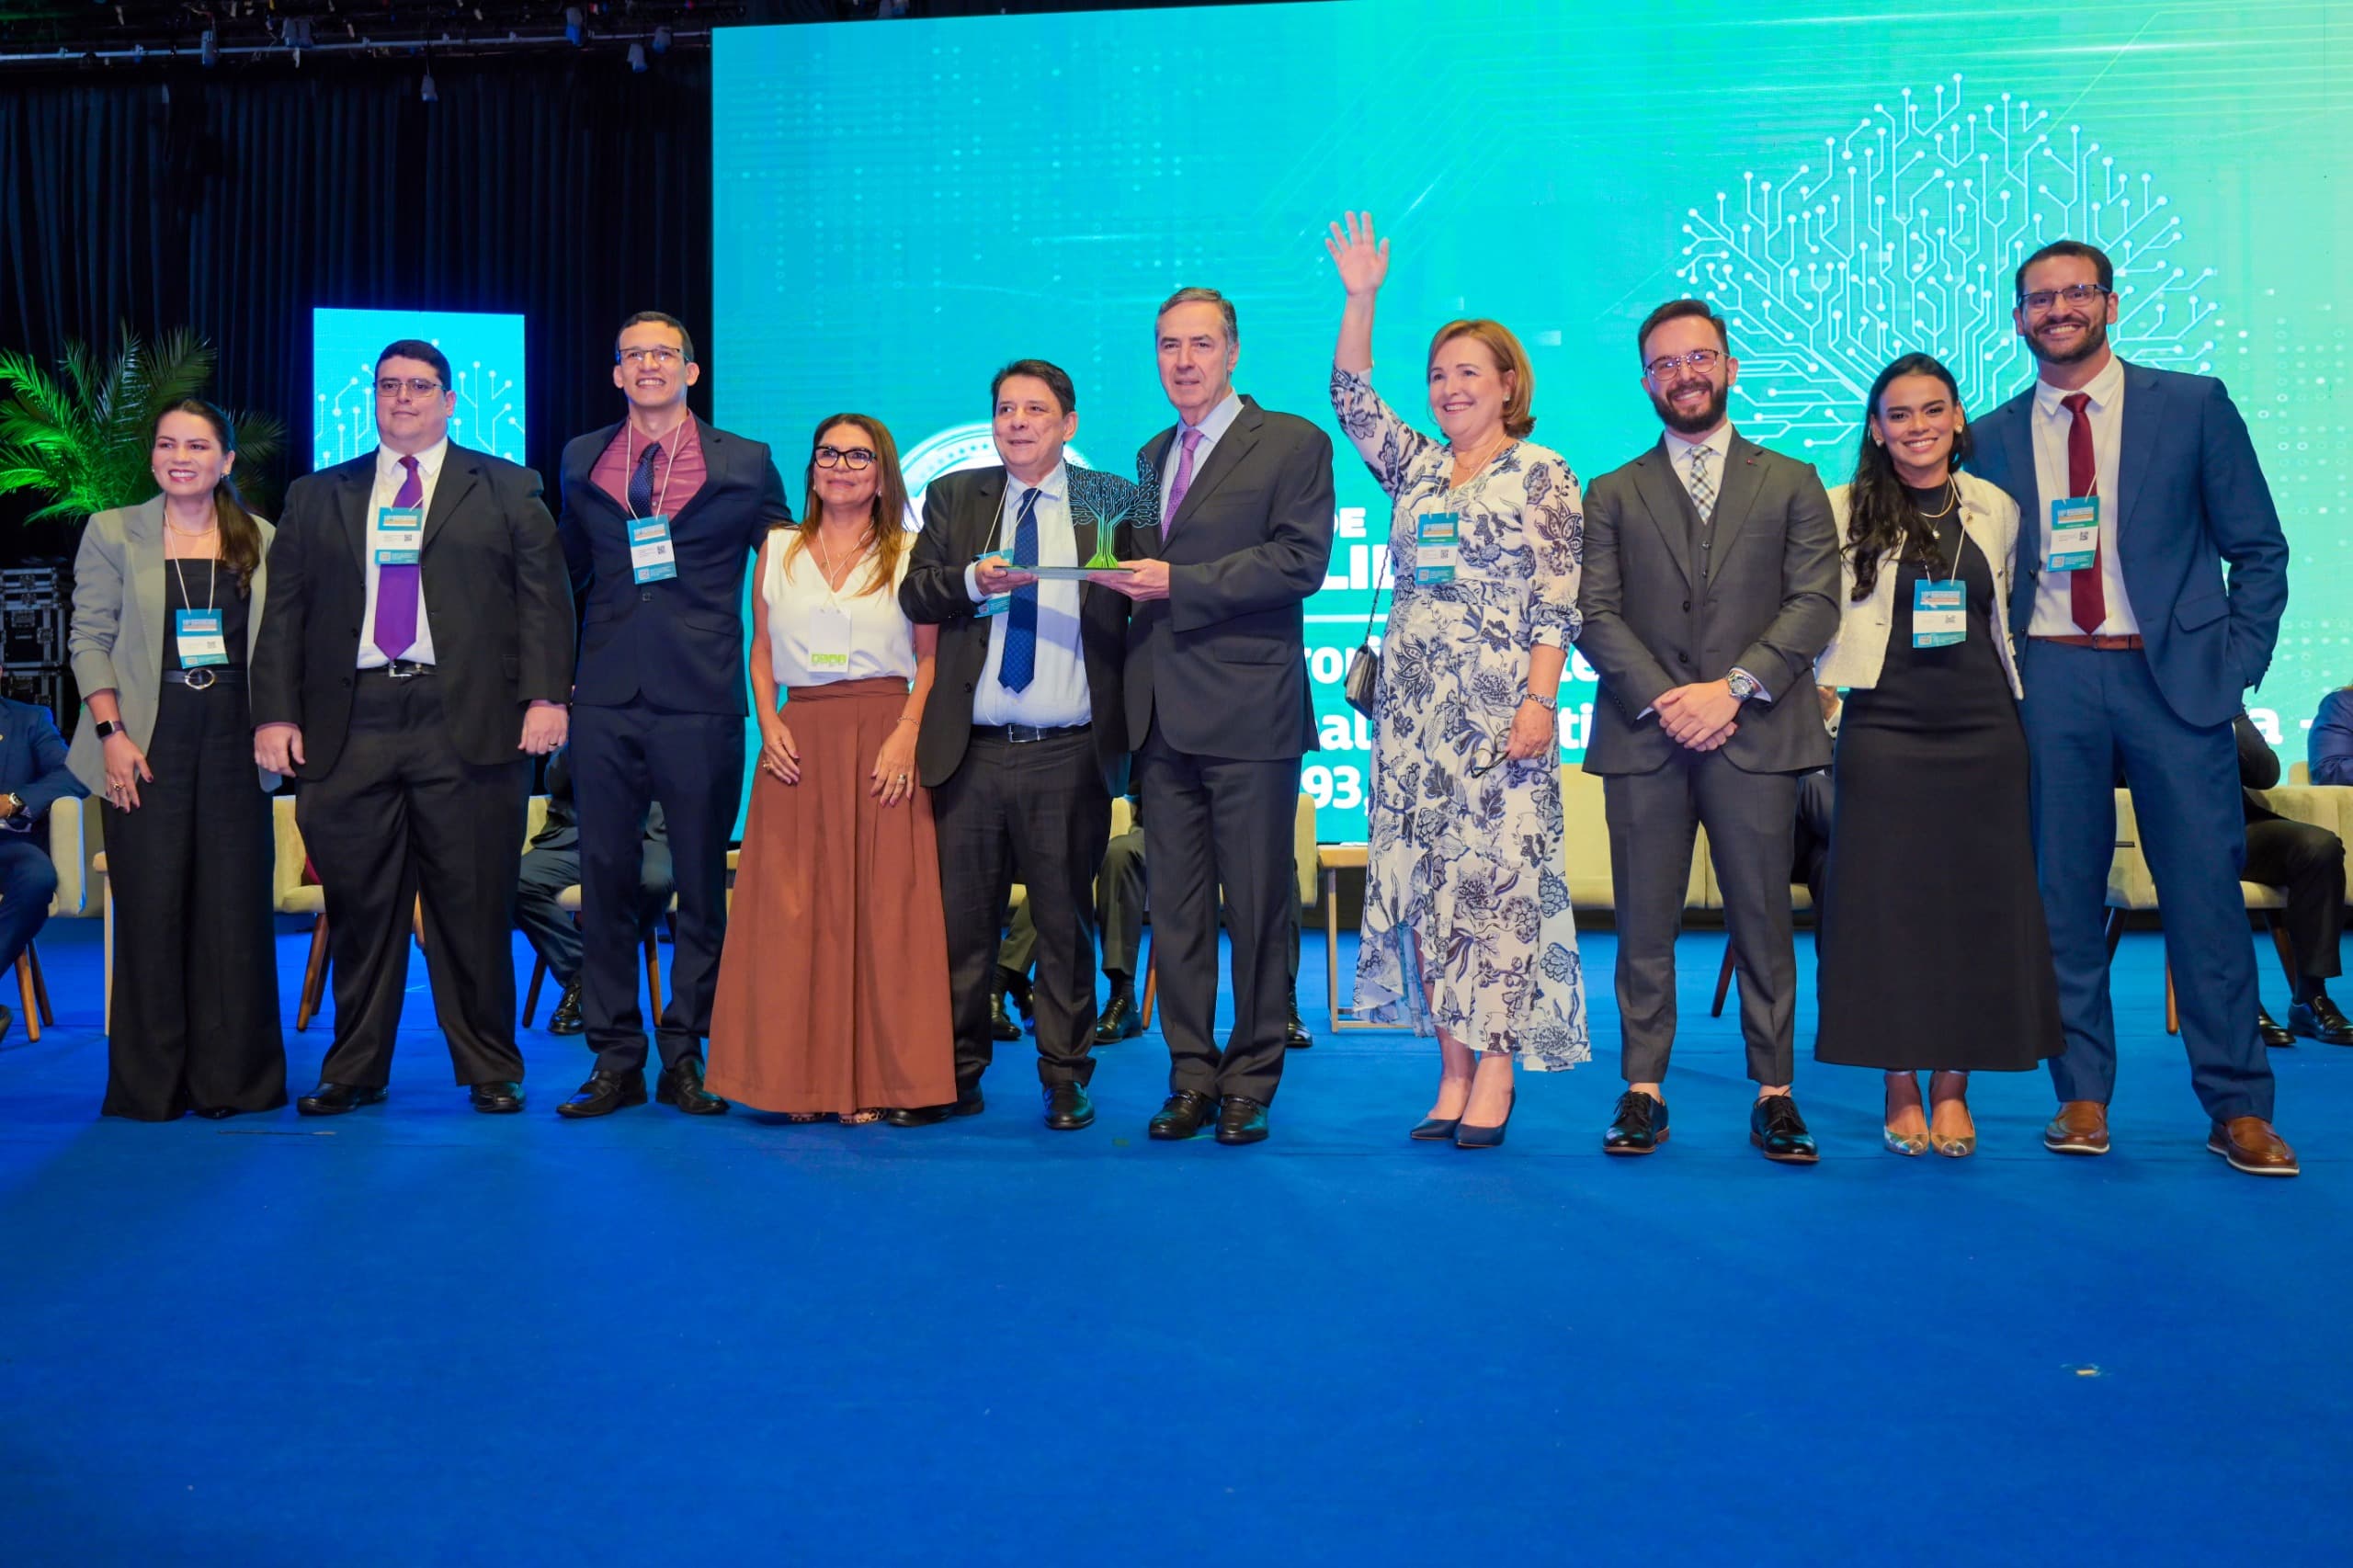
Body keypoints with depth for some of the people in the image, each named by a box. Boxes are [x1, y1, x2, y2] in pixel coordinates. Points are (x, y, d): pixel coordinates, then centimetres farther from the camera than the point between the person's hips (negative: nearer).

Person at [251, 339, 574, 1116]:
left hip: (469, 727, -2)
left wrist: (546, 697, -8)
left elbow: (544, 599, 4)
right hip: (350, 726, 2)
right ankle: (355, 1070, 18)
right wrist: (275, 714, 3)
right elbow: (283, 613, 13)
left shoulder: (508, 491, 12)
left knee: (475, 907, 1)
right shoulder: (316, 497, 18)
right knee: (359, 907, 5)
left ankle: (491, 1071, 12)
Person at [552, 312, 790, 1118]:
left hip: (702, 703, -2)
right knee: (605, 879, 3)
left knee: (702, 886, 2)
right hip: (605, 702, 2)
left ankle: (683, 1057, 13)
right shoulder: (581, 461, 13)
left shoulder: (744, 464, 5)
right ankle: (615, 1058, 12)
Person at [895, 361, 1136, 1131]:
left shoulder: (1112, 502, 7)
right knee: (960, 917, 6)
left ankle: (1065, 1077, 17)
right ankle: (956, 1075, 18)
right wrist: (972, 580, -15)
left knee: (1065, 919, 6)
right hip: (972, 750, 2)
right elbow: (914, 593, 4)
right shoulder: (954, 497, 13)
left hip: (1069, 754, -2)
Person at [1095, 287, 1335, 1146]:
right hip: (1163, 715, 6)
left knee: (1256, 906, 0)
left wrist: (1177, 581, -15)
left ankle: (1250, 1082, 10)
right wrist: (1129, 579, 4)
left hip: (1248, 711, -6)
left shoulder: (1292, 443, -1)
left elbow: (1300, 560, -12)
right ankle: (1193, 1077, 16)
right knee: (1175, 907, 8)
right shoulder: (1151, 457, 21)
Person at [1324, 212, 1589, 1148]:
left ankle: (1497, 1071, 0)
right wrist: (1361, 300, 1)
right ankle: (1453, 1070, 9)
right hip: (1413, 707, 5)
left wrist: (1540, 701, -14)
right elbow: (1351, 397, 9)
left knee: (1498, 879, -6)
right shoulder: (1415, 469, 16)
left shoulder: (1543, 474, 1)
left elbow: (1557, 601, -5)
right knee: (1419, 880, 3)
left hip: (1499, 707, -5)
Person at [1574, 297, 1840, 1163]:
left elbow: (1816, 604, 2)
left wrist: (1734, 686, -12)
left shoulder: (1792, 484, 13)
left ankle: (1774, 1093, 9)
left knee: (1763, 921, 2)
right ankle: (1644, 1089, 8)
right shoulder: (1612, 495, 15)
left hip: (1755, 734, -1)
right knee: (1644, 925, 2)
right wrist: (1661, 698, -11)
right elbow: (1595, 614, 4)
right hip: (1643, 735, 1)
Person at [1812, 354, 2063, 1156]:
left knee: (1979, 904, 3)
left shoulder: (1996, 511, 9)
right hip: (1883, 734, -2)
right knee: (1888, 905, 0)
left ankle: (1953, 1086, 13)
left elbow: (2006, 618, 17)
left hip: (1982, 732, 2)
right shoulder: (1845, 511, 1)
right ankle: (1901, 1088, 9)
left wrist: (2007, 694, 12)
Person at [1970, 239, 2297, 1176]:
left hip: (2173, 677, -1)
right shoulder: (1994, 438, 10)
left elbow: (2258, 550, 6)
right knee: (2063, 896, 4)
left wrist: (2236, 664, -3)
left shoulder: (2193, 405, 5)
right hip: (2051, 682, 2)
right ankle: (2082, 1098, 14)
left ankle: (2238, 1110, 8)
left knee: (2206, 888, -2)